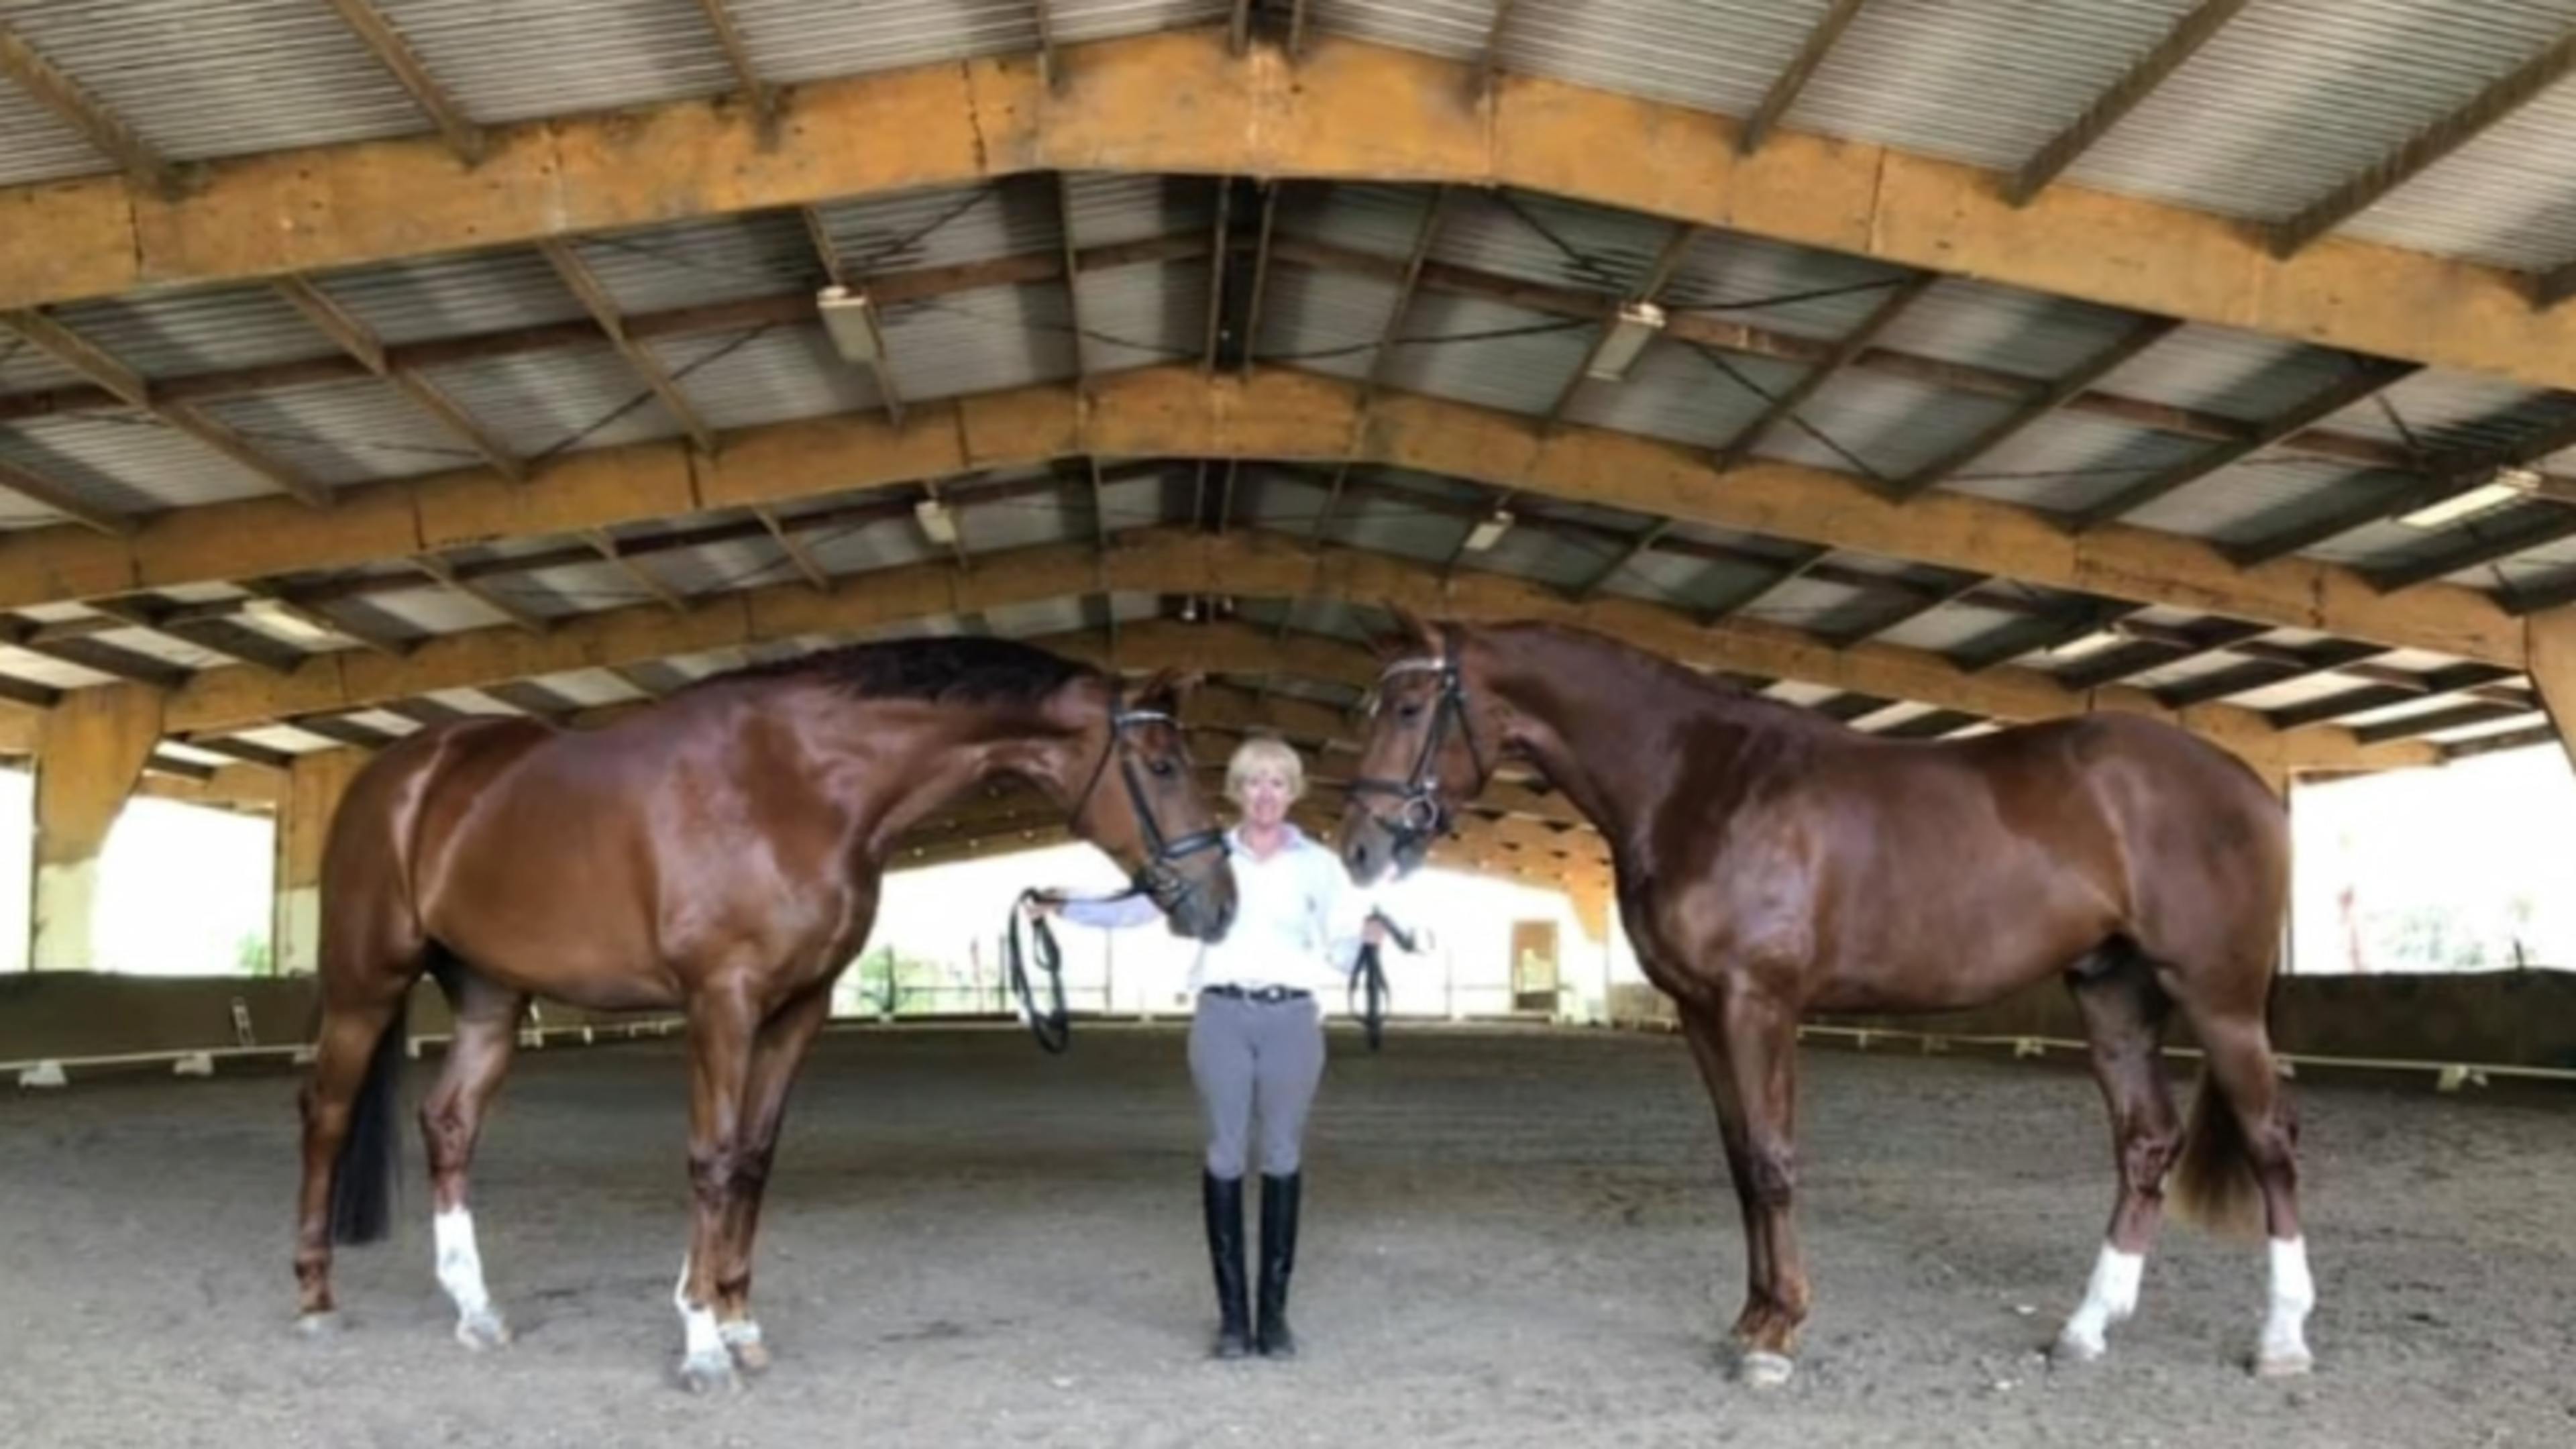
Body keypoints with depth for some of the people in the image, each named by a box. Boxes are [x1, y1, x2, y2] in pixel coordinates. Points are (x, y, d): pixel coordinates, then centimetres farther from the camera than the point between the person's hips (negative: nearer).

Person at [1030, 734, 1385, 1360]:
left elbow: (1341, 951, 0)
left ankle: (1275, 1311, 13)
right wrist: (1063, 907, -6)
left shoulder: (1319, 864, 4)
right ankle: (1231, 1312, 10)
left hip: (1292, 1019, 0)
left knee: (1283, 1158, 5)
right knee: (1226, 1157, 2)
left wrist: (1367, 937, -20)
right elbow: (1135, 908, 3)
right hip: (1222, 1017, 0)